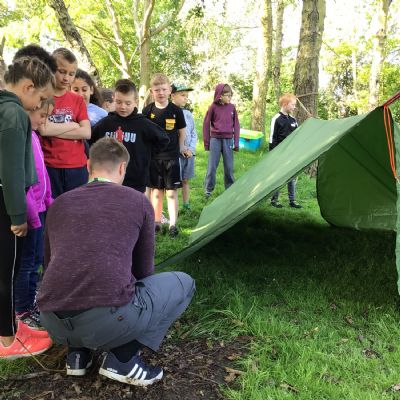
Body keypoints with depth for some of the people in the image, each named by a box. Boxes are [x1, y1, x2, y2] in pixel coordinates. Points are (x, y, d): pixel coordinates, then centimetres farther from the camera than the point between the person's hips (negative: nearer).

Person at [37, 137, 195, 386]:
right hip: (108, 321, -6)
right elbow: (143, 269, 16)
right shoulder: (139, 202, 6)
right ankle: (122, 359, 7)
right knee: (182, 283, 17)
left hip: (53, 323, 6)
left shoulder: (59, 204, 16)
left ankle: (78, 354, 20)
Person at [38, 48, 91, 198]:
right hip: (49, 167, -3)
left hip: (77, 168, 3)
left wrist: (54, 130, -8)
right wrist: (73, 125, -4)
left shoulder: (78, 100, 11)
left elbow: (86, 133, -2)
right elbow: (44, 129, -14)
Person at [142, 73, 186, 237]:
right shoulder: (147, 110, -2)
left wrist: (180, 148, 9)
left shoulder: (176, 110, -4)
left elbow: (182, 131, 9)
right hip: (153, 157, 1)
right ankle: (157, 222, 20)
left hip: (171, 156, -1)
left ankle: (173, 224, 8)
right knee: (156, 191, 9)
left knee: (171, 192, 1)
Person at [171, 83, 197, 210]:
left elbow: (194, 134, 11)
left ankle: (186, 205, 24)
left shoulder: (188, 114, 10)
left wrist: (190, 149, -3)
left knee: (185, 180, 14)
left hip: (189, 153, 6)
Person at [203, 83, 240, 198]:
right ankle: (208, 189, 12)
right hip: (215, 139, -2)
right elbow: (206, 124, 2)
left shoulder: (232, 107, 3)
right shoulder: (213, 107, -4)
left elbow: (236, 125, 7)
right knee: (212, 166, 2)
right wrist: (206, 142, 2)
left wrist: (236, 142, 3)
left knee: (229, 166, 7)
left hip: (228, 140, 2)